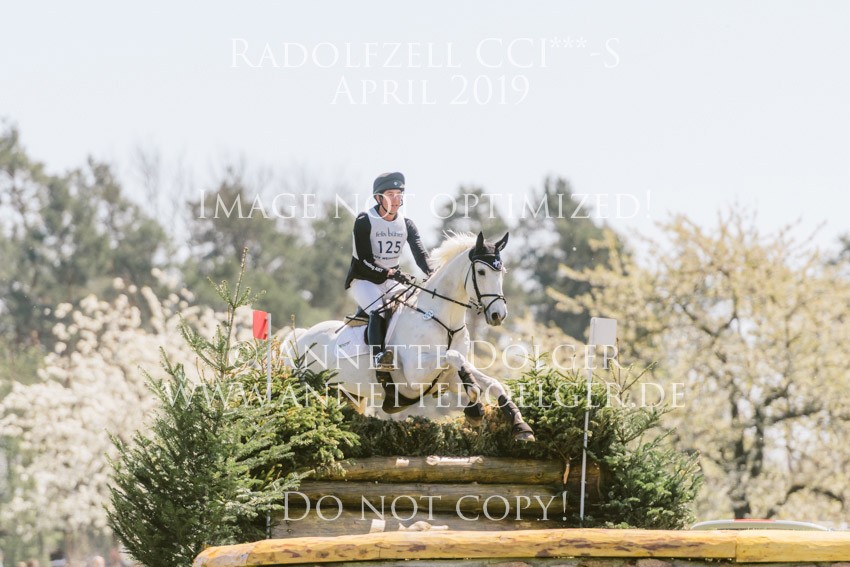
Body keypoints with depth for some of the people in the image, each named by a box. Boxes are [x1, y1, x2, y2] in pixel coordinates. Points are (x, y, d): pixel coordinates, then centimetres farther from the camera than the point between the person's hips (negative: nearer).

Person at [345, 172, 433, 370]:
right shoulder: (364, 221, -14)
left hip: (390, 280, 7)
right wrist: (390, 273, -35)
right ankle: (378, 355, -48)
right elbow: (364, 261, -21)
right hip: (363, 279, -7)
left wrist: (432, 274, -32)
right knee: (378, 312, -31)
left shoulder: (406, 225, 3)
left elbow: (420, 253, -11)